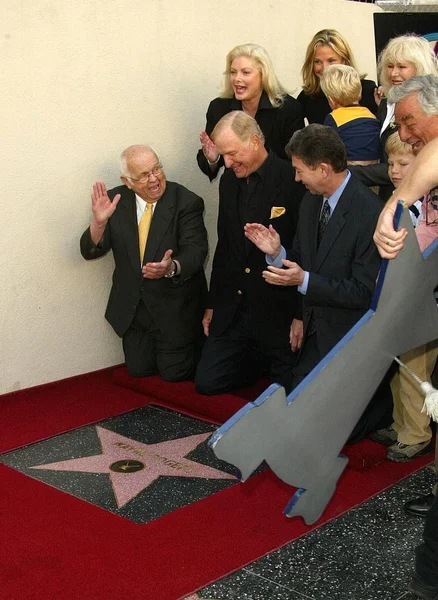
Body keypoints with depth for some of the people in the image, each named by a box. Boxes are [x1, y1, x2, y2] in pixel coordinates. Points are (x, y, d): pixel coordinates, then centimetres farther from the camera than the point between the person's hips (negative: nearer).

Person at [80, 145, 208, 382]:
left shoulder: (186, 202, -17)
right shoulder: (115, 200, -8)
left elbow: (195, 251, -23)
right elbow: (90, 252, -10)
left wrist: (171, 267, -46)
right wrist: (99, 222, -32)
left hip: (175, 303, -4)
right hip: (132, 305, 4)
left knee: (173, 372, 3)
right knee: (138, 369, 15)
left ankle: (195, 337, 33)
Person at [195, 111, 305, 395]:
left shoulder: (293, 180, -14)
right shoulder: (228, 181, 8)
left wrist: (302, 317, -15)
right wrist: (213, 304, 16)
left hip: (278, 310, -6)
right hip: (232, 309, 6)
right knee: (206, 382, 3)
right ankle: (260, 360, 27)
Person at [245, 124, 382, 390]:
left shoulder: (369, 213, -22)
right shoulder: (311, 201, 2)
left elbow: (365, 292, -21)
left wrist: (304, 280, -23)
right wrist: (277, 252, -10)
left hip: (348, 337, -7)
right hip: (313, 331, 7)